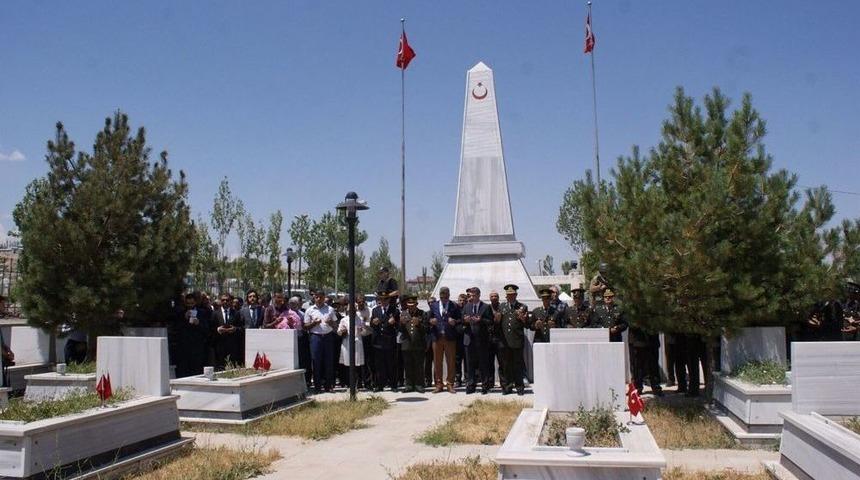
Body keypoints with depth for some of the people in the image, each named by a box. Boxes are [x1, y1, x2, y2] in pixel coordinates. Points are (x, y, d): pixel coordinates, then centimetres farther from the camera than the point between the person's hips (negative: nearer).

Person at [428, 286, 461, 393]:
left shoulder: (455, 306, 6)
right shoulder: (433, 306, 14)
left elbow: (460, 320, 5)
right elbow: (429, 319, 15)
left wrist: (454, 321, -15)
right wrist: (431, 321, -6)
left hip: (450, 337, -2)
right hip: (436, 337, 2)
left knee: (450, 361, 0)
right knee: (437, 361, 4)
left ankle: (449, 384, 9)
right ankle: (438, 384, 13)